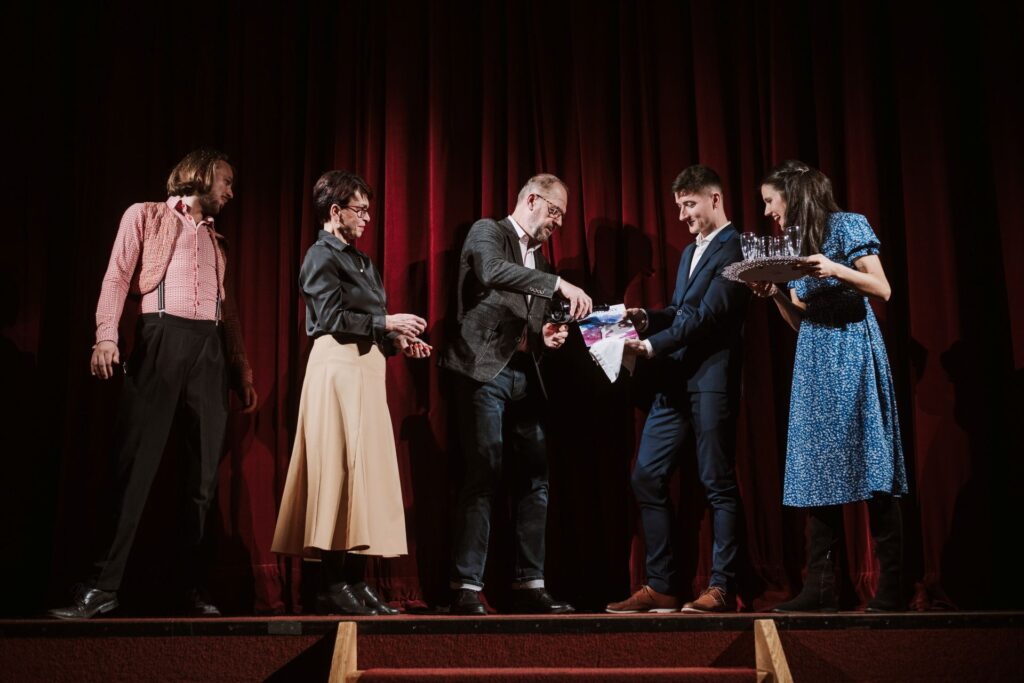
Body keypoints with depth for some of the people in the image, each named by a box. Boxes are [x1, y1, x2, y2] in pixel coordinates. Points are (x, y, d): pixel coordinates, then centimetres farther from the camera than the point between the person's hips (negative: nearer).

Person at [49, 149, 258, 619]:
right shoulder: (145, 215, 11)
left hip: (210, 348, 5)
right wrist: (106, 335, -16)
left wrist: (243, 372, 14)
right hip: (161, 339, -5)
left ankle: (190, 589, 4)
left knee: (205, 473, 0)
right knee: (135, 465, -9)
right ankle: (103, 585, -5)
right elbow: (117, 277, 0)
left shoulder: (214, 238, 25)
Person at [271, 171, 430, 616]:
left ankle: (354, 581, 10)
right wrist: (386, 322, -12)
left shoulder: (360, 260, 22)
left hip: (366, 369, 9)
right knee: (340, 470, -9)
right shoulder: (322, 256, -4)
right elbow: (332, 318, -15)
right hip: (339, 367, -9)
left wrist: (399, 342, 8)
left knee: (366, 472, 6)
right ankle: (334, 586, -5)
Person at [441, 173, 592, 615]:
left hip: (524, 376, 8)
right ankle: (466, 587, -6)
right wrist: (560, 284, -29)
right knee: (483, 476, -11)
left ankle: (529, 586, 11)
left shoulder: (538, 259, 21)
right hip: (484, 370, -7)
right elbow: (494, 272, -23)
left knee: (534, 479, 5)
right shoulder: (486, 232, 0)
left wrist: (547, 338, 3)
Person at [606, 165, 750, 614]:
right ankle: (660, 587, 11)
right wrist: (648, 319, 5)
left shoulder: (734, 248, -5)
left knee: (718, 484, -2)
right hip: (675, 380, 9)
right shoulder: (690, 253, 25)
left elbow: (709, 313, -15)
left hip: (711, 379, -9)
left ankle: (722, 588, 6)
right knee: (646, 478, 5)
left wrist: (653, 345, -19)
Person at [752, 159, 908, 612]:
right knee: (817, 474, 2)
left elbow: (882, 290, -8)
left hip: (852, 354, -7)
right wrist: (775, 295, -2)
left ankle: (890, 587, -5)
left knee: (871, 470, -8)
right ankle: (820, 587, 3)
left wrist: (835, 270, -21)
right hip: (813, 363, 7)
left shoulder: (848, 226, -1)